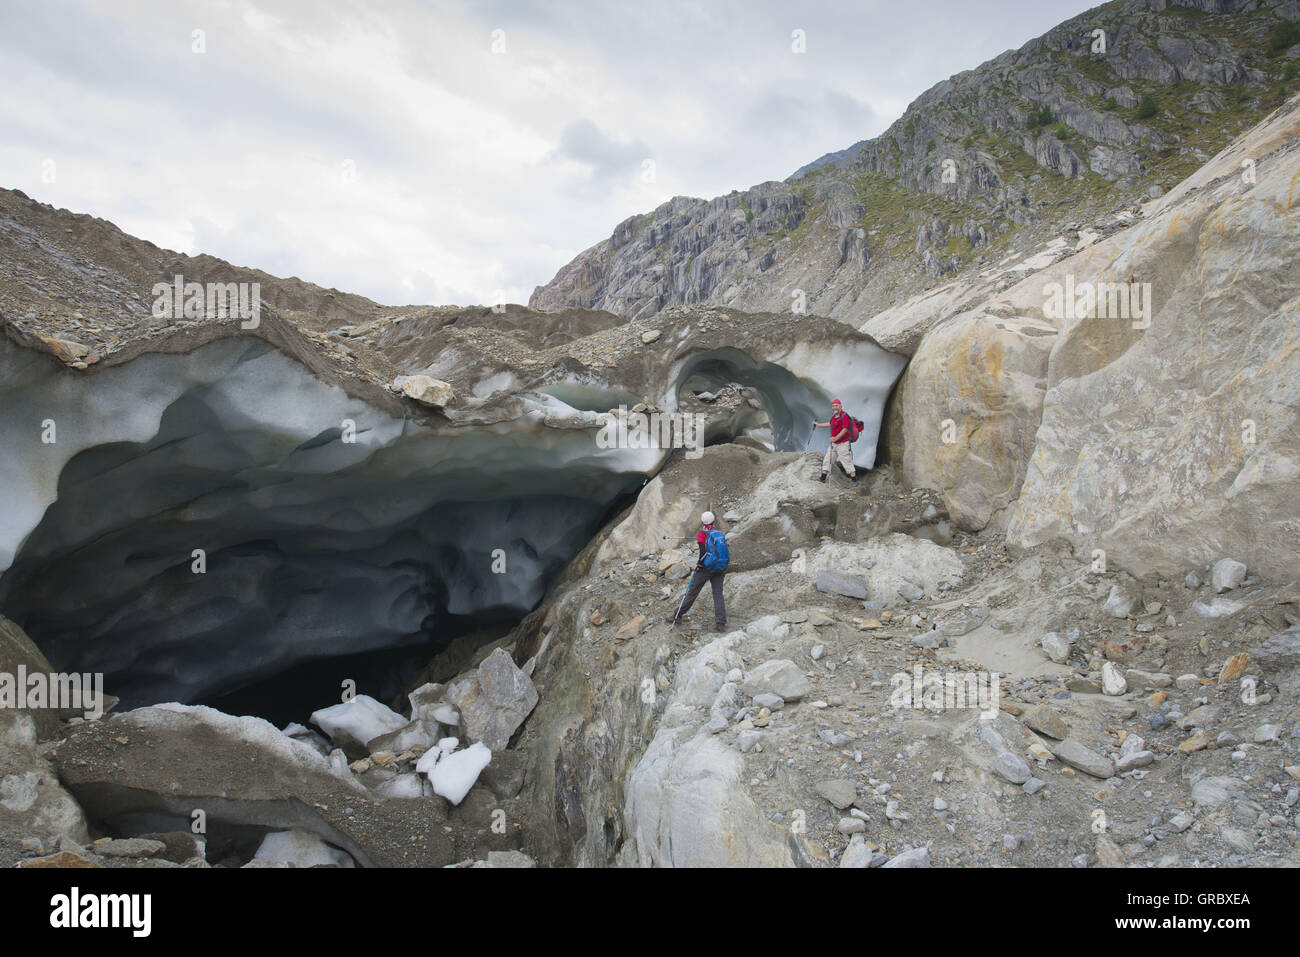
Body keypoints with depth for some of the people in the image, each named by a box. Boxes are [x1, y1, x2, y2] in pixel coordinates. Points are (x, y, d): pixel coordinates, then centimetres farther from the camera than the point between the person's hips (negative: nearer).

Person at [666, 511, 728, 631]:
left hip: (707, 567, -4)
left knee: (692, 592, 7)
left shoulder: (702, 534, -6)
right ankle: (721, 623, -11)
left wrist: (698, 564, -3)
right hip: (721, 567, 4)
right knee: (718, 594, 2)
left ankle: (677, 616, 19)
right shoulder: (720, 533, 10)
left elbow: (703, 552, -17)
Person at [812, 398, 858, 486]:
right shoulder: (834, 415, 11)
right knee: (827, 460, 11)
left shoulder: (844, 416, -16)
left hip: (842, 444, -9)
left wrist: (836, 438, -28)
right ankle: (823, 478, 19)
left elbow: (845, 429, -24)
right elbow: (830, 423, 30)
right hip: (834, 443, 9)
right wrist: (818, 424, 36)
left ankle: (854, 480, 0)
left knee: (846, 461, -7)